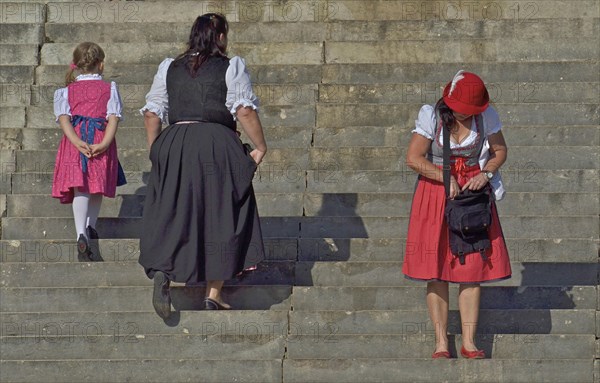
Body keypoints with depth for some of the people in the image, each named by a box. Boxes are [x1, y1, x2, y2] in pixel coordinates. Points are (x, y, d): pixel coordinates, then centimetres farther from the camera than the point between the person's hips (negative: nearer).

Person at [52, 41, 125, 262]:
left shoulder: (67, 91, 13)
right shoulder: (109, 89, 9)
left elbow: (63, 118, -3)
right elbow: (113, 118, -4)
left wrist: (77, 142, -13)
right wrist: (104, 143, -13)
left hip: (75, 141, 0)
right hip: (101, 138, 0)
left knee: (80, 188, -9)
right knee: (97, 188, 17)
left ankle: (81, 234, -25)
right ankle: (90, 227, 24)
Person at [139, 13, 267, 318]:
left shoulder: (169, 68, 11)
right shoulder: (231, 68, 0)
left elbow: (151, 113, 8)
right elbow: (245, 111, -9)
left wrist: (155, 150, 16)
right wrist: (260, 147, -1)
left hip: (175, 145, 3)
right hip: (217, 144, -3)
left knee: (171, 216, 6)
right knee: (220, 218, 6)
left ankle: (162, 272, -20)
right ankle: (213, 294, 5)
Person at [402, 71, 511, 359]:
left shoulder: (486, 117, -5)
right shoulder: (432, 117, -12)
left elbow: (499, 151, 7)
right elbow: (413, 158, -12)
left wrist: (486, 173, -11)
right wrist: (446, 178, -17)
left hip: (472, 191, 2)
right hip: (435, 192, -2)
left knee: (473, 267, -2)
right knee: (436, 269, -3)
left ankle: (469, 342, 3)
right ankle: (441, 342, 3)